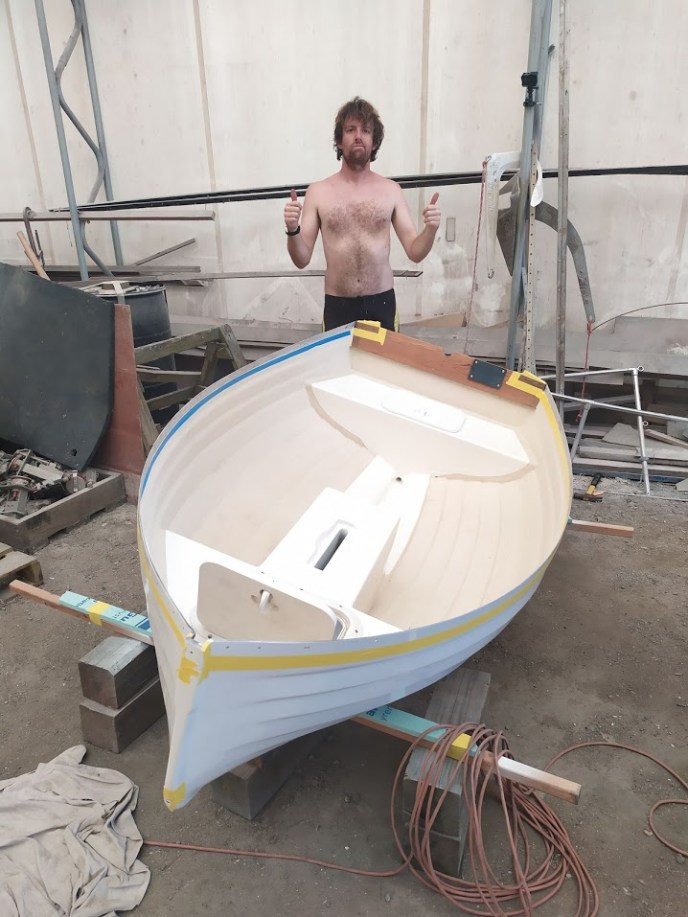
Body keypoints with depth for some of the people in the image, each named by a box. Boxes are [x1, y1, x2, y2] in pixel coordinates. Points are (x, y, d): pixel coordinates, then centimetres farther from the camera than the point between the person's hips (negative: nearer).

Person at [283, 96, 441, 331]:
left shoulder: (391, 190, 4)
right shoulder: (318, 192, 1)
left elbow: (415, 253, 4)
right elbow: (302, 260, 1)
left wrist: (430, 229, -14)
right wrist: (292, 230, -17)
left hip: (381, 303, 1)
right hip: (337, 306, -1)